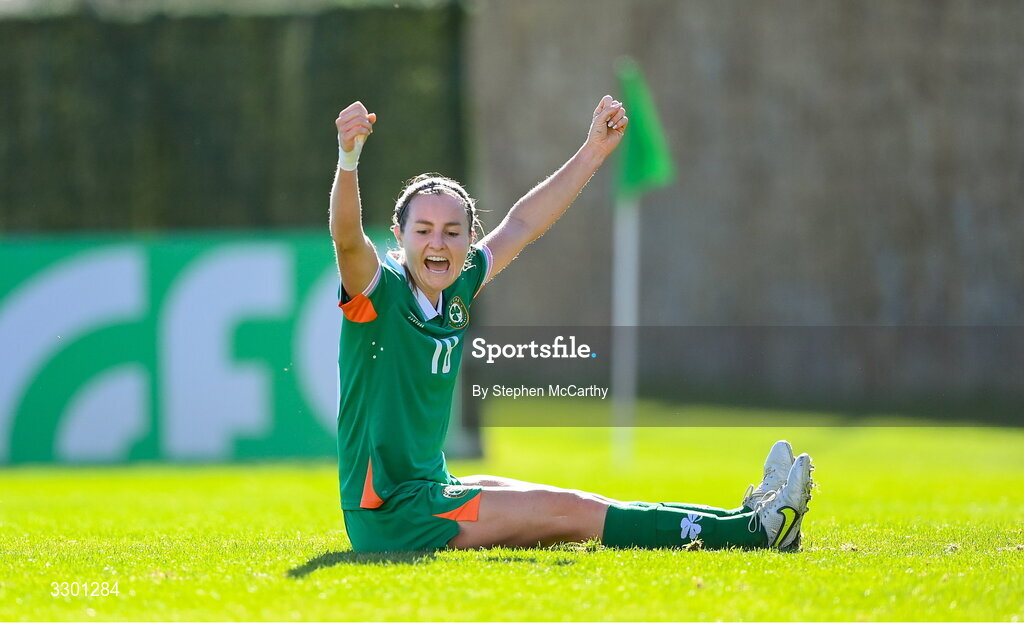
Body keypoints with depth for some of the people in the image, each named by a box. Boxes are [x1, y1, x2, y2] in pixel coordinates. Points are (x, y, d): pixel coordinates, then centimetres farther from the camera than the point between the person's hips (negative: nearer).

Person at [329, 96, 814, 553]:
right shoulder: (380, 292, -15)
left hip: (429, 491, 8)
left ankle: (749, 520, 13)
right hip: (385, 515, -8)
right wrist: (348, 159, -53)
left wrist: (592, 152, 19)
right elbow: (347, 238, -36)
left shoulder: (455, 291, 6)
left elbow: (520, 225, 17)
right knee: (568, 512, -7)